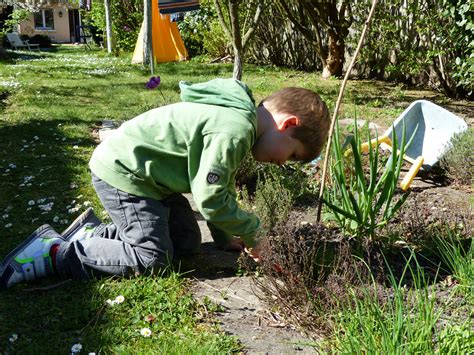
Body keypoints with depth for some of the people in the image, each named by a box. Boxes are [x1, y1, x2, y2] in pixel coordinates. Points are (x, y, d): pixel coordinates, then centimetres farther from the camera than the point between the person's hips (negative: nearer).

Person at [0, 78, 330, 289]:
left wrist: (226, 238, 15)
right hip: (122, 173, -10)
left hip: (147, 174, 10)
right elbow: (210, 200, -24)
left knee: (188, 242, 11)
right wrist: (251, 232, -9)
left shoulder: (237, 116, 6)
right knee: (152, 258, -12)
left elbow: (220, 186, 14)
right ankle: (55, 252, -3)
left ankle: (93, 232, 18)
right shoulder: (235, 131, -27)